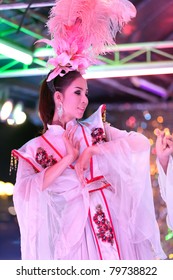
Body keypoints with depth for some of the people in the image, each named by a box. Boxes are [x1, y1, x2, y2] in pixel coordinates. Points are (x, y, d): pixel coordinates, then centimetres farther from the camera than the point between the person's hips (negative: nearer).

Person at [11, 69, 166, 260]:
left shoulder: (95, 129, 8)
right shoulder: (35, 149, 3)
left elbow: (141, 142, -6)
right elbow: (24, 193, -14)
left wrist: (91, 151, -14)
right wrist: (69, 158, -12)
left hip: (112, 223, 2)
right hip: (74, 231, -2)